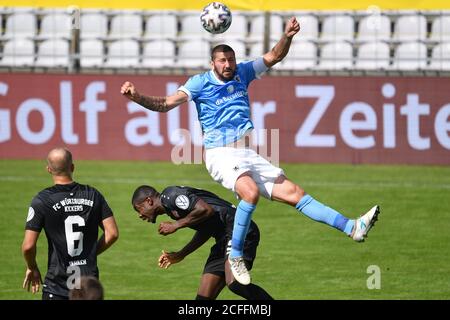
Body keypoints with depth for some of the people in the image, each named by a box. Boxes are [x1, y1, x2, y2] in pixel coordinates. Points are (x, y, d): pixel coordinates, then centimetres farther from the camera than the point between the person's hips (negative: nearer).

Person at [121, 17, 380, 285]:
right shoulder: (200, 83, 1)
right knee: (251, 191, -35)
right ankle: (235, 255, -24)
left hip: (249, 154, 5)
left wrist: (288, 36, -2)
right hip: (221, 155, -5)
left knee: (294, 193, -1)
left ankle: (352, 228, -3)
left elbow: (274, 57, 18)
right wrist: (136, 97, -22)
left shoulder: (242, 73, 14)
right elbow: (165, 104, -6)